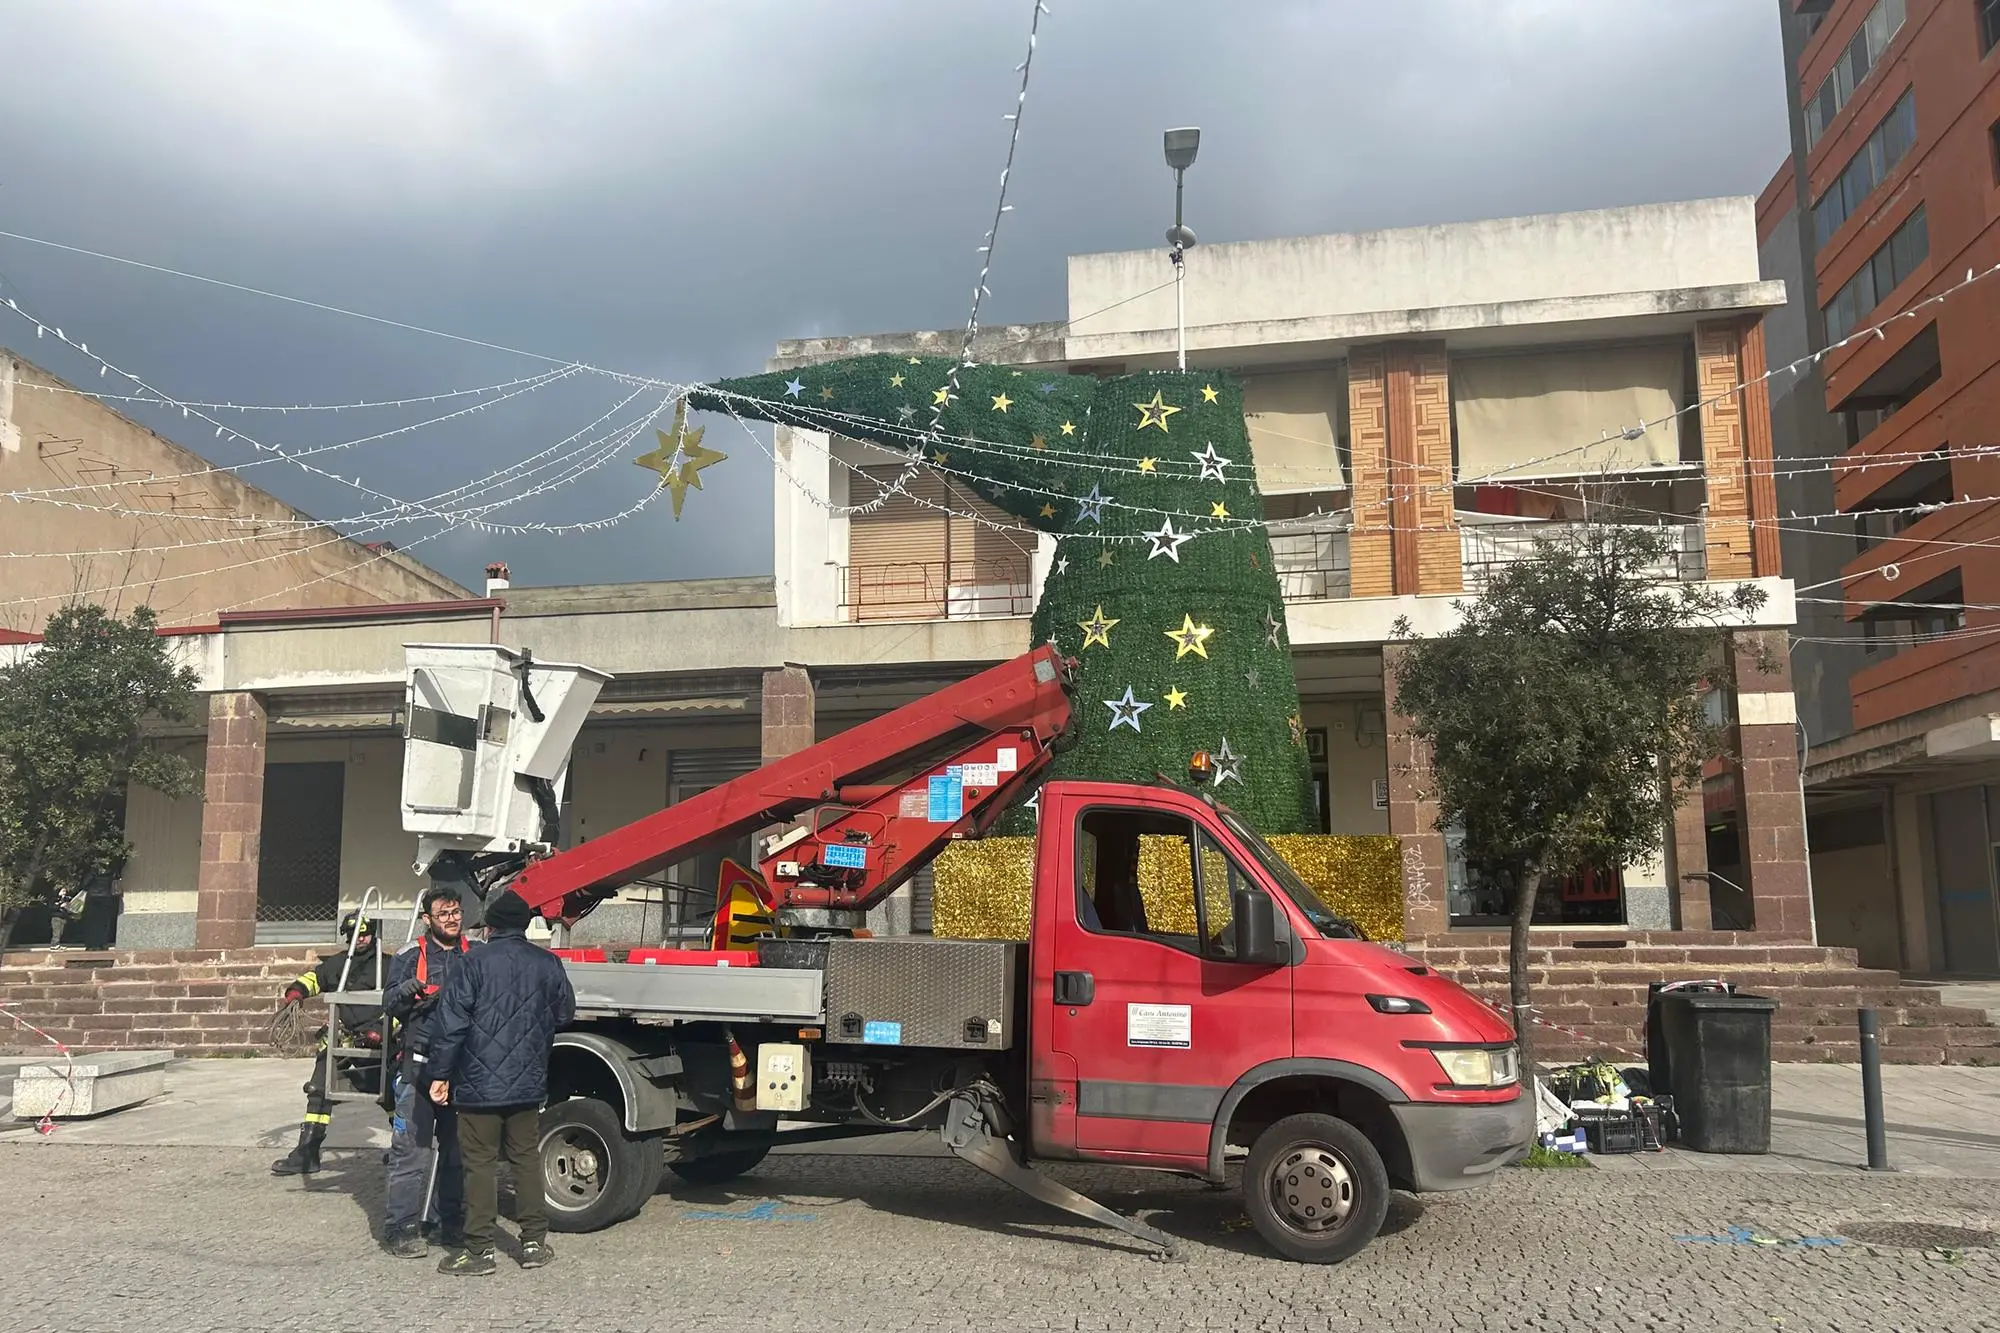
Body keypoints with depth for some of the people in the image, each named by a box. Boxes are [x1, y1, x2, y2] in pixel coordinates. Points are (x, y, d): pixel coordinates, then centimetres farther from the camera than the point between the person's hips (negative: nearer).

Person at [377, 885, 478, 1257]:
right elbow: (389, 1003, -2)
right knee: (411, 1149, -5)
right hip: (419, 1066, -3)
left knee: (457, 1150, 9)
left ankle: (450, 1223, 19)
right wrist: (410, 989, -22)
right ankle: (401, 1229, 1)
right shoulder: (410, 958, 6)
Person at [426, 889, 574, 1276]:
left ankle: (479, 1250, 6)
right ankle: (534, 1242, 17)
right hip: (528, 1083, 4)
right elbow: (565, 1012, 12)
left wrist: (441, 1074, -4)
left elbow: (451, 1024, -11)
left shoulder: (473, 964, -9)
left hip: (479, 1083, -4)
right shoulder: (547, 964, 2)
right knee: (527, 1158, 13)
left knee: (480, 1163, 3)